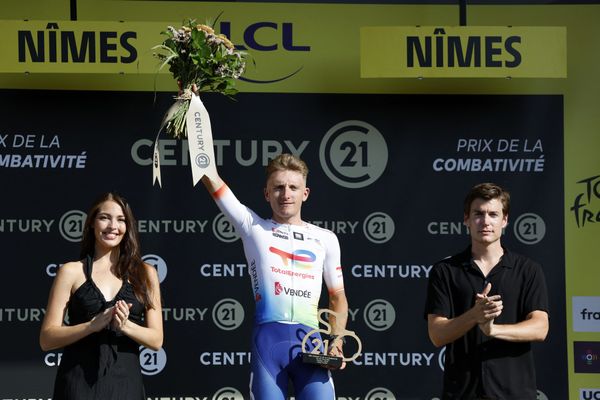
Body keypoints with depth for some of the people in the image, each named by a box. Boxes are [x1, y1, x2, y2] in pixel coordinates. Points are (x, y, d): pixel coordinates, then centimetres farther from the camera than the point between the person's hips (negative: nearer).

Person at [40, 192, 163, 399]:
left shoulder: (145, 273, 9)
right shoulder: (71, 272, 4)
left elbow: (156, 340, 5)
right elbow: (47, 339, -2)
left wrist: (125, 325, -14)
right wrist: (94, 324, -16)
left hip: (125, 382, 1)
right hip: (79, 382, -1)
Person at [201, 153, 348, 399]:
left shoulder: (326, 239, 18)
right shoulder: (253, 227, 14)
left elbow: (338, 297, 21)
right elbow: (210, 180, 7)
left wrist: (336, 341, 6)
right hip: (267, 340, -1)